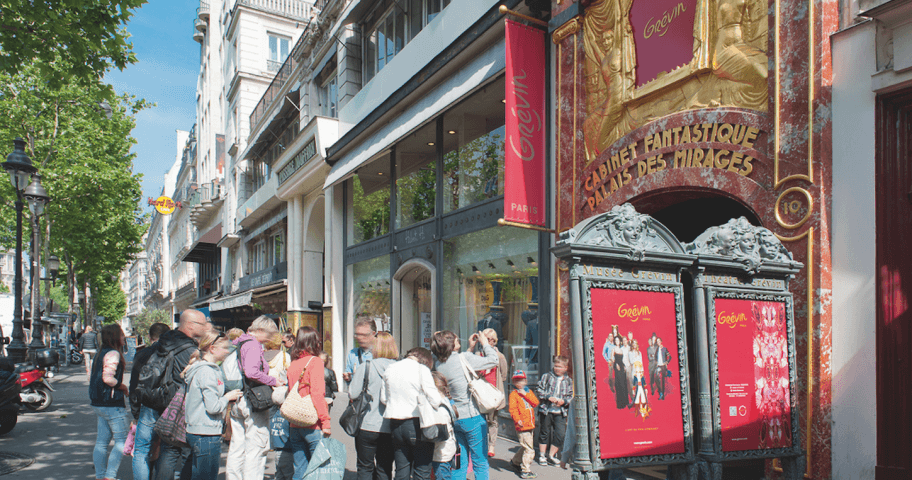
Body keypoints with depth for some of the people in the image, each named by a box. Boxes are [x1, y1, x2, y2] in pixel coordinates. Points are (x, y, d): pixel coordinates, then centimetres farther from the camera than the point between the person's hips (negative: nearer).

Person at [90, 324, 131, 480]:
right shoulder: (113, 353, -15)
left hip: (99, 404, 10)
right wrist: (122, 386, -9)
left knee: (101, 442, 13)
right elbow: (108, 378, -24)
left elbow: (92, 378, 18)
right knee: (122, 440, -3)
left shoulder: (101, 353, 14)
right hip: (112, 405, -10)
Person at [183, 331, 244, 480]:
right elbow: (213, 407, -21)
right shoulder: (207, 372, -18)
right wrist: (228, 397, -5)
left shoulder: (200, 369, 12)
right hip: (207, 434, -10)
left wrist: (226, 397, 10)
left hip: (195, 432, 10)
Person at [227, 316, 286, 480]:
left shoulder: (236, 342, 14)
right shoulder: (253, 345, -14)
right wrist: (273, 381, -17)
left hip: (236, 401, 9)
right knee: (256, 447, -1)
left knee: (236, 446, 15)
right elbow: (251, 373, -28)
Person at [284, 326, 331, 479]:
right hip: (313, 426, -6)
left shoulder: (292, 364, 10)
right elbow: (317, 393, -16)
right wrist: (325, 422, -14)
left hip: (295, 425, 6)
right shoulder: (315, 361, -8)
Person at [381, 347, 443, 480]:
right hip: (417, 424, -5)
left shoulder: (390, 369, 8)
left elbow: (383, 398, 11)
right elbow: (434, 400, -12)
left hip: (395, 424, 6)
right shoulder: (421, 369, -10)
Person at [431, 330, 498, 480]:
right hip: (472, 417, -6)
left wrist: (470, 348, 20)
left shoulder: (439, 364, 4)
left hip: (454, 419, 6)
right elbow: (493, 360, -8)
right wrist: (485, 343, 6)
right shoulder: (463, 358, -15)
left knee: (459, 465, 13)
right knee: (480, 464, 5)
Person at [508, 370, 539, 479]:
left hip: (530, 425, 7)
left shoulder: (529, 392, 14)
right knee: (529, 450, -9)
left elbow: (536, 403, -1)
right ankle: (525, 471, 1)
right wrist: (517, 419, -30)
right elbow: (513, 409, -15)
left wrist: (525, 394, -11)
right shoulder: (513, 394, -6)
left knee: (525, 447, 20)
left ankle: (515, 461, 41)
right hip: (522, 425, -7)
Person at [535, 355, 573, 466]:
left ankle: (552, 456, 16)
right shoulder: (546, 376, 2)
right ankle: (542, 456, 21)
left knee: (560, 434, -2)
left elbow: (571, 396, 10)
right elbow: (539, 390, -1)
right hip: (546, 410, -2)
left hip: (560, 412, 2)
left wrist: (564, 401, -8)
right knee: (544, 433, 7)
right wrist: (548, 397, -13)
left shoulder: (569, 380, 8)